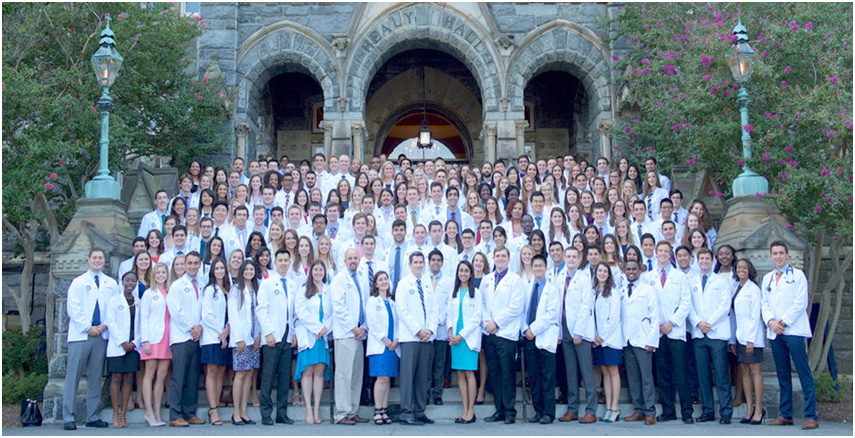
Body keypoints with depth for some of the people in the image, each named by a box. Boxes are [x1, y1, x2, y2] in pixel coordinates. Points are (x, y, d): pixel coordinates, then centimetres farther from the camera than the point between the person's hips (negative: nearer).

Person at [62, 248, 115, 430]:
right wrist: (88, 328, -9)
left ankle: (93, 417, 10)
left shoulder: (111, 284, 14)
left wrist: (104, 326, -5)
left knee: (96, 378, 6)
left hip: (102, 335, 2)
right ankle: (68, 418, -2)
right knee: (73, 376, -6)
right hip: (80, 335, -2)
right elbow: (73, 309, 0)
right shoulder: (78, 282, 8)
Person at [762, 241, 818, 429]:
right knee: (783, 374, 7)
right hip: (775, 333, 5)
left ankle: (811, 416, -8)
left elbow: (800, 302, -5)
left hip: (794, 330, -5)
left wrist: (784, 322, -11)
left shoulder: (797, 275, 4)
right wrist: (771, 321, -5)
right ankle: (786, 414, 12)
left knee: (804, 374, -7)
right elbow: (765, 304, 14)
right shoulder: (767, 279, 19)